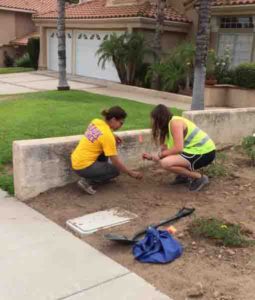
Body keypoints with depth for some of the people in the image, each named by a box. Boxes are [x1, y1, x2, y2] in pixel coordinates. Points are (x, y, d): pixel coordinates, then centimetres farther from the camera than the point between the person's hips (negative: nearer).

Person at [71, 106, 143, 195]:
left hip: (76, 160, 8)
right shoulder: (107, 135, -19)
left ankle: (101, 172, 24)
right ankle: (87, 181, -2)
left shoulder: (96, 121, -1)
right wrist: (131, 173, -1)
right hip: (83, 167, -7)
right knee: (116, 170, 9)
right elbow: (116, 162, -14)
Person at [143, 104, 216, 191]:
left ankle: (199, 177, -12)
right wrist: (152, 157, 10)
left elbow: (178, 148, -25)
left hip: (204, 153, -10)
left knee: (165, 163, -24)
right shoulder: (170, 125, 13)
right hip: (199, 150, 10)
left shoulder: (175, 123, -16)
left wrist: (160, 155, -12)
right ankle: (186, 175, 18)